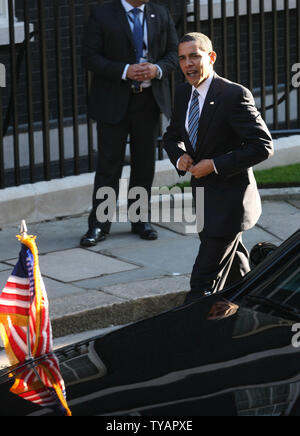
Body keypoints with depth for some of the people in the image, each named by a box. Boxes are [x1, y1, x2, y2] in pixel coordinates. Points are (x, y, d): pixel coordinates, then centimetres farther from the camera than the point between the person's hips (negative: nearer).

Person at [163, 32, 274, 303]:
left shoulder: (235, 95, -17)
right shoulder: (184, 94, 6)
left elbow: (263, 146, -19)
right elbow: (172, 136, 21)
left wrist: (215, 165, -21)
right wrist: (179, 157, -3)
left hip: (229, 199, -8)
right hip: (202, 198, 8)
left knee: (205, 281, -10)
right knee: (236, 271, 22)